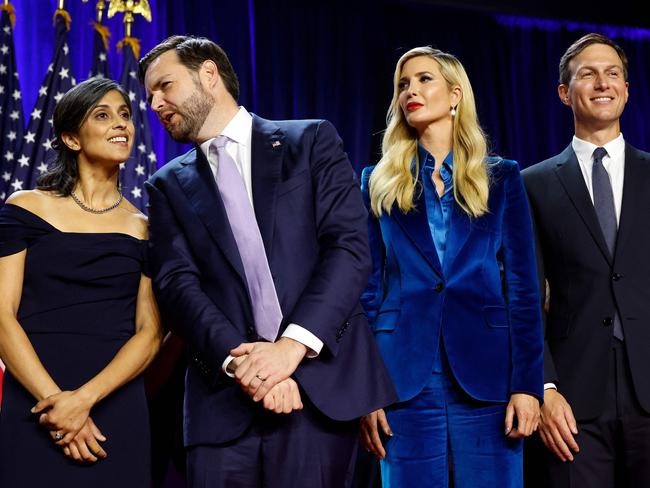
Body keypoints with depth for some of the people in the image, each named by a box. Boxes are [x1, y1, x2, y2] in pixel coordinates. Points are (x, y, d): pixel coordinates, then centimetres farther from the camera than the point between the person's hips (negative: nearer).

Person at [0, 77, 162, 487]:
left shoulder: (145, 229, 7)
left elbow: (148, 334, 1)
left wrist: (85, 398, -14)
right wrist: (55, 400, -14)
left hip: (117, 412, 2)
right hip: (33, 409, -1)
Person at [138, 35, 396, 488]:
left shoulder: (312, 141, 8)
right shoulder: (169, 186, 14)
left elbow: (351, 246, -3)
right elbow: (177, 282, 1)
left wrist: (294, 343, -15)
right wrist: (236, 359, -16)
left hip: (318, 378, -2)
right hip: (224, 396, 2)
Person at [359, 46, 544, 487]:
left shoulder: (501, 178, 8)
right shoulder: (380, 183, 10)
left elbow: (523, 286, 3)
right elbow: (369, 289, 6)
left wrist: (527, 384, -6)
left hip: (486, 376, 0)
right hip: (405, 379, 1)